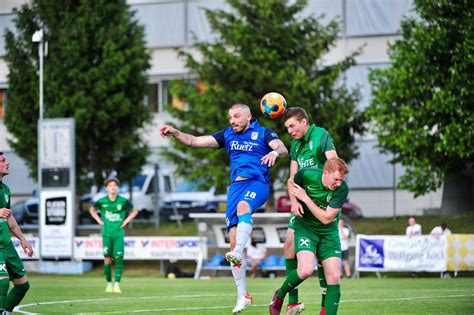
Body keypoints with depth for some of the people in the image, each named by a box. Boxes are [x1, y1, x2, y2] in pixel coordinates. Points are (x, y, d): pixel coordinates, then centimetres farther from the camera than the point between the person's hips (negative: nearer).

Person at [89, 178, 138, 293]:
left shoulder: (123, 201, -1)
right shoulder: (102, 201, 0)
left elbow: (134, 211, 14)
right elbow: (92, 210, 20)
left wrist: (126, 221, 3)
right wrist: (99, 220, 7)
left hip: (119, 233, 0)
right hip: (107, 233, 0)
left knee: (118, 258, -10)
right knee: (107, 259, -3)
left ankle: (117, 284, -6)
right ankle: (109, 284, 10)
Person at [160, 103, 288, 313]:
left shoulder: (263, 133, 6)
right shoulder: (228, 135, 19)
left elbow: (283, 149, -11)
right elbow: (195, 141, 15)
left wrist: (275, 152, -35)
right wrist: (175, 133, 0)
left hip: (257, 182, -4)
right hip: (236, 185, 4)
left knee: (243, 206, -39)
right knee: (233, 239, -5)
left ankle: (237, 254, -57)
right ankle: (242, 295, 0)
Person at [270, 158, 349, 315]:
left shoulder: (342, 189, -20)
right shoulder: (306, 175, -18)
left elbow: (326, 218, -20)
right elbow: (291, 183, 7)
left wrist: (305, 198, -20)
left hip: (329, 232, 2)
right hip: (305, 227, -2)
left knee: (334, 278, -9)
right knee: (306, 270, -23)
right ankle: (279, 295, 6)